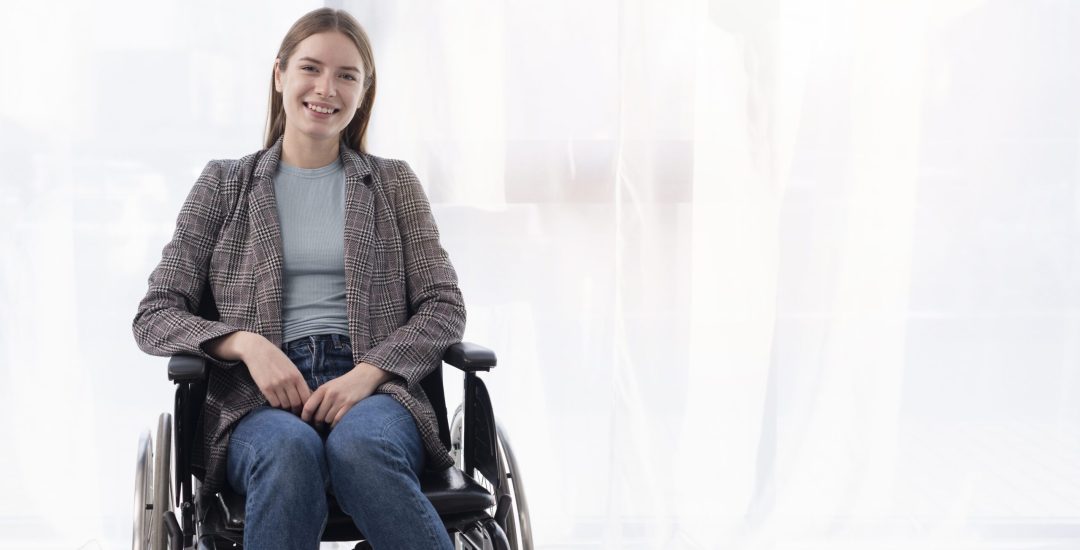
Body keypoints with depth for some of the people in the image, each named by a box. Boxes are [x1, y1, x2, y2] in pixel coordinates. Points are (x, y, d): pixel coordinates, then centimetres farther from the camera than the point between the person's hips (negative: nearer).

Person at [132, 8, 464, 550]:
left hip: (372, 387, 0)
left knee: (360, 445, -37)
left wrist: (368, 372, -9)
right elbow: (154, 315, 10)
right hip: (257, 400, 0)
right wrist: (246, 344, -10)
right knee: (290, 450, -37)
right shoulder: (224, 183, 15)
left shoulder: (393, 182, 17)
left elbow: (443, 306, 10)